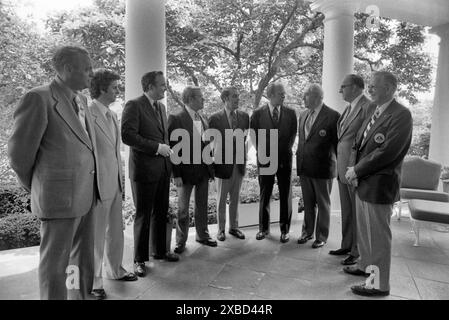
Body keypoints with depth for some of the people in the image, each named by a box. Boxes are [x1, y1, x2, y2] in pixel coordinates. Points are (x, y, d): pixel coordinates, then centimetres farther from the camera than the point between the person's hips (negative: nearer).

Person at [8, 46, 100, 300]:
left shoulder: (82, 100, 11)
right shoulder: (39, 98, -13)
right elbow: (19, 150, -8)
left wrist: (93, 187, 17)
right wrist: (34, 186, 5)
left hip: (87, 194, 8)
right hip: (60, 196, -7)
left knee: (84, 257, 19)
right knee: (56, 261, 8)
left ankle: (83, 294, 36)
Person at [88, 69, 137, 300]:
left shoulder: (112, 115, 12)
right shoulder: (88, 114, -15)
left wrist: (120, 181, 16)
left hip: (115, 184, 8)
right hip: (99, 185, -8)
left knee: (116, 230, 19)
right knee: (96, 235, 6)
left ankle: (114, 270, 37)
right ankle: (92, 281, 23)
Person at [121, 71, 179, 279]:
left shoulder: (161, 106, 15)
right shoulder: (134, 106, -10)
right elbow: (127, 135, -19)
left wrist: (166, 149, 9)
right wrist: (157, 147, -18)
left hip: (163, 168, 7)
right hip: (144, 169, -7)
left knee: (161, 213, 16)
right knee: (143, 215, 4)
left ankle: (161, 250, 32)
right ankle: (140, 260, 19)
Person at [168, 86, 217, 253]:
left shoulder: (203, 119, 10)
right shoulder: (176, 119, -11)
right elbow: (172, 148, -14)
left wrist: (210, 167, 8)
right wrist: (176, 174, -17)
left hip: (203, 169, 6)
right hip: (186, 170, -6)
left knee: (202, 206, 17)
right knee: (183, 209, 8)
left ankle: (202, 235, 34)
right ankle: (181, 241, 23)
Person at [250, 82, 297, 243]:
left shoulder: (291, 113, 3)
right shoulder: (258, 113, 0)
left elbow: (293, 134, 6)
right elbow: (253, 135, 4)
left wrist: (284, 151, -2)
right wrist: (261, 153, -2)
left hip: (284, 159, 1)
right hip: (265, 159, 0)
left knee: (285, 196, 6)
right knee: (264, 195, 8)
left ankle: (285, 230, 19)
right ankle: (264, 228, 22)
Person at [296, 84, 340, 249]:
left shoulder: (333, 116, -11)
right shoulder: (303, 115, 11)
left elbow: (338, 143, -9)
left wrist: (341, 166, -6)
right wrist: (299, 158, 13)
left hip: (322, 168, -6)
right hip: (304, 167, 6)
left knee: (323, 204, 10)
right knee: (308, 203, 17)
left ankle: (321, 236, 25)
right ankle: (307, 232, 33)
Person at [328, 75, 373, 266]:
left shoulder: (368, 107, -13)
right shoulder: (349, 108, 15)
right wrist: (339, 166, 13)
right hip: (343, 168, 9)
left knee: (358, 212, 5)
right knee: (346, 211, 17)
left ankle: (358, 252, 19)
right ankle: (346, 246, 31)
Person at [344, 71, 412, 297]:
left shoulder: (401, 115, -14)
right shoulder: (373, 114, 13)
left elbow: (387, 152, -22)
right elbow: (358, 144, 13)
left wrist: (357, 170, -15)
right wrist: (352, 168, -4)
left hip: (379, 185, -8)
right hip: (362, 183, 8)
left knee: (378, 235, 3)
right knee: (363, 230, 21)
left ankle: (379, 284, 17)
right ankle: (366, 266, 40)